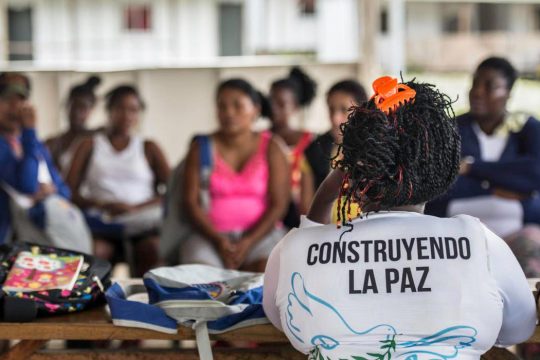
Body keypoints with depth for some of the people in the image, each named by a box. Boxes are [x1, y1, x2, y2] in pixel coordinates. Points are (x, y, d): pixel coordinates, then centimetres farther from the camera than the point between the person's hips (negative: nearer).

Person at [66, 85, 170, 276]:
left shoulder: (149, 149, 20)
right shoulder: (90, 145, 20)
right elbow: (70, 190, 9)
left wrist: (135, 208, -10)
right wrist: (101, 205, -11)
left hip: (142, 224, 1)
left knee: (157, 251, -34)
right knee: (93, 252, -36)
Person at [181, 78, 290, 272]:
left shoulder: (272, 148, 5)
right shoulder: (201, 149, 6)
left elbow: (278, 204, -1)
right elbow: (190, 201, 1)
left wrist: (248, 243, -14)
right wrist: (218, 241, -13)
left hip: (260, 233, 0)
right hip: (210, 234, 0)